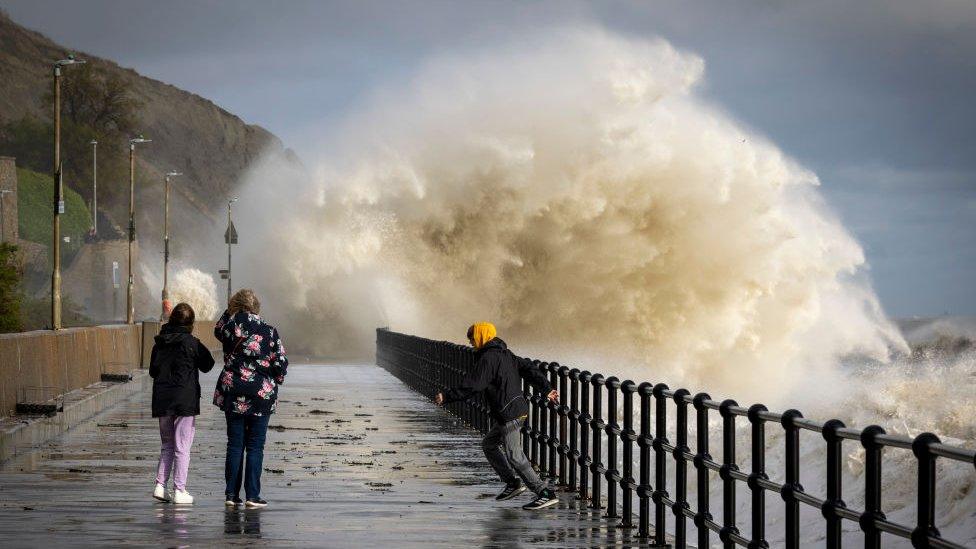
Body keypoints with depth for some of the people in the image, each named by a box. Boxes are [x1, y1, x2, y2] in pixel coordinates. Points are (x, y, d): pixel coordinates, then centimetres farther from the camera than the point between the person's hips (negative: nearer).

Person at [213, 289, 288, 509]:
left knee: (234, 444, 8)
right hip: (261, 395, -2)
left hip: (233, 394, 2)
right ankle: (252, 495, 0)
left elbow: (218, 330, 21)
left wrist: (229, 311, 15)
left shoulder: (230, 327, -4)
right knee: (255, 446, 3)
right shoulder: (268, 331, -7)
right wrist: (276, 379, 14)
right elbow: (281, 363, -5)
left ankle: (231, 494, 7)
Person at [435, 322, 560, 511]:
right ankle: (513, 482, 20)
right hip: (518, 409, 10)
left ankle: (546, 494, -11)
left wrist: (446, 397, -14)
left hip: (509, 414, -10)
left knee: (515, 456, -9)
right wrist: (546, 390, 19)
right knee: (489, 444, 21)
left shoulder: (488, 359, -14)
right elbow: (529, 369, 16)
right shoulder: (505, 354, 15)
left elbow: (471, 386, -20)